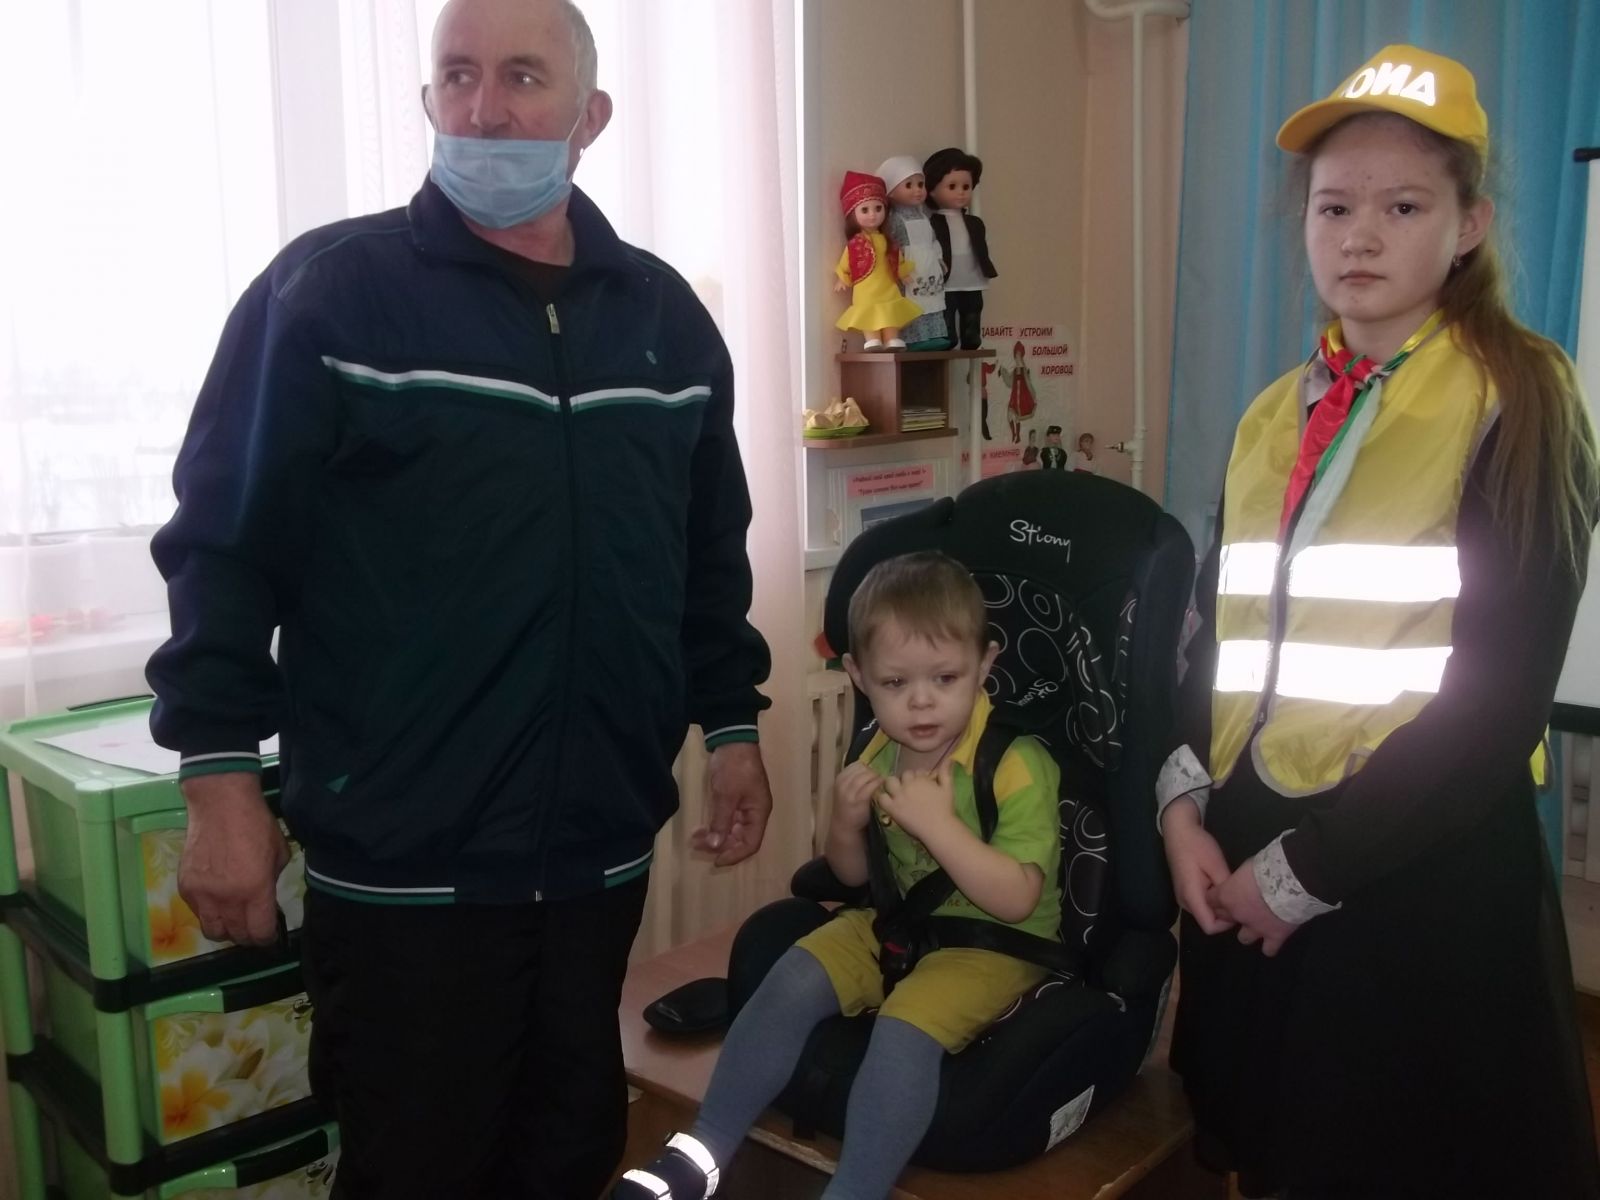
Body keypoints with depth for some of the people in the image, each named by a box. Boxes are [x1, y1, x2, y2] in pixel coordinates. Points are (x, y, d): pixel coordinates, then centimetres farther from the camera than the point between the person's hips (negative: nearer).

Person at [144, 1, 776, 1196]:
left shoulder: (665, 315, 8)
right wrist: (220, 779, -11)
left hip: (601, 850, 5)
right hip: (405, 862, -4)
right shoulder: (328, 291, -7)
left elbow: (711, 553, 14)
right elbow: (223, 545, -8)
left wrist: (732, 722, 13)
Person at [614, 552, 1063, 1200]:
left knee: (906, 1026, -30)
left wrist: (938, 823, -32)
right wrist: (846, 825, -14)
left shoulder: (1019, 764, -20)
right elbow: (854, 876, 8)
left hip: (993, 942, -6)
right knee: (792, 979, -13)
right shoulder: (879, 755, -2)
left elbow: (1015, 899, -25)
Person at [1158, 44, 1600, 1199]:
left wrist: (1307, 868, -13)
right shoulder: (1275, 418, 10)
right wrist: (1185, 801, -4)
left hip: (1421, 877, -5)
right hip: (1247, 867, 6)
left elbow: (1497, 694, -14)